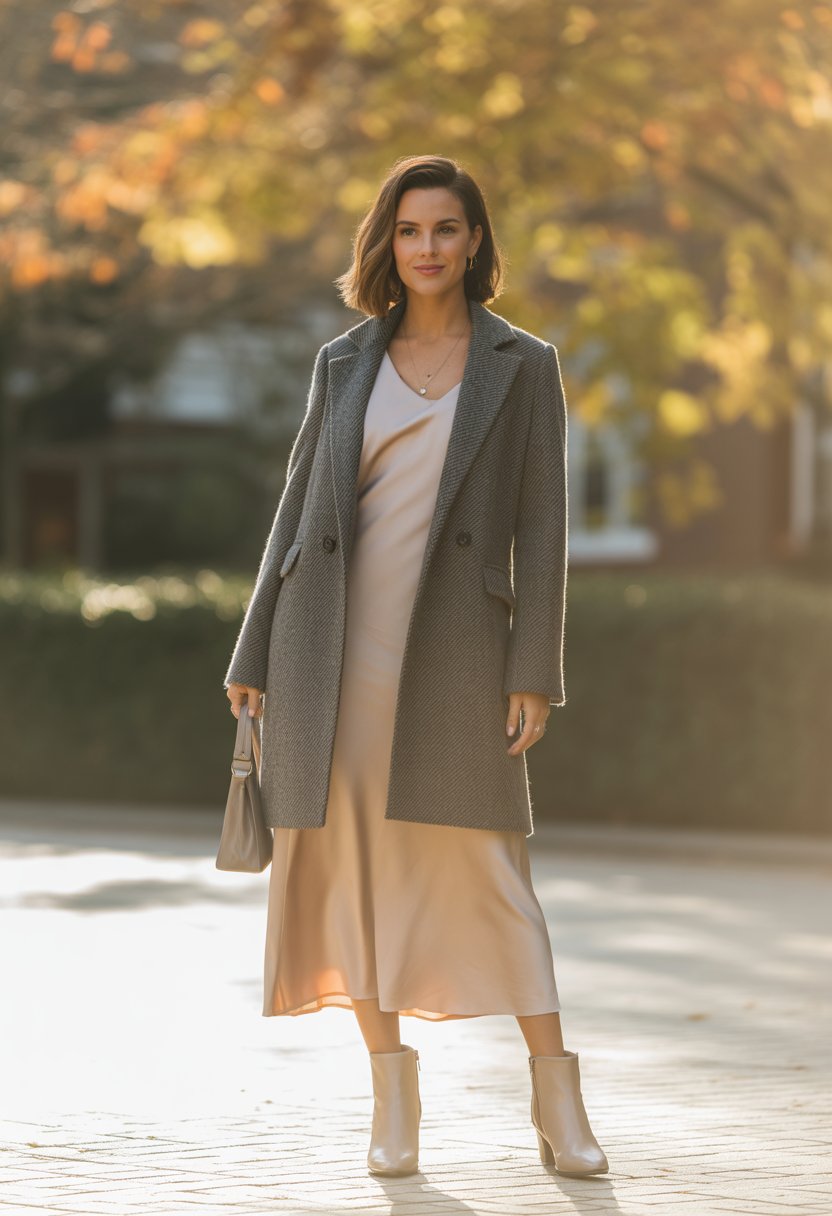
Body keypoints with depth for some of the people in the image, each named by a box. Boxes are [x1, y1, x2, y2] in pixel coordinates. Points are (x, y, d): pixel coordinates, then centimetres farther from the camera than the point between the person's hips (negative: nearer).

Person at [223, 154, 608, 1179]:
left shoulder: (522, 366, 4)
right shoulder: (344, 364, 10)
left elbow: (541, 525, 0)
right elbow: (298, 508, 12)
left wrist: (535, 669, -7)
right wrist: (254, 656, 9)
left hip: (451, 650, -2)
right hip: (335, 646, 3)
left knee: (485, 867, -5)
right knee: (349, 861, 2)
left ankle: (556, 1103, 2)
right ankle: (393, 1101, 11)